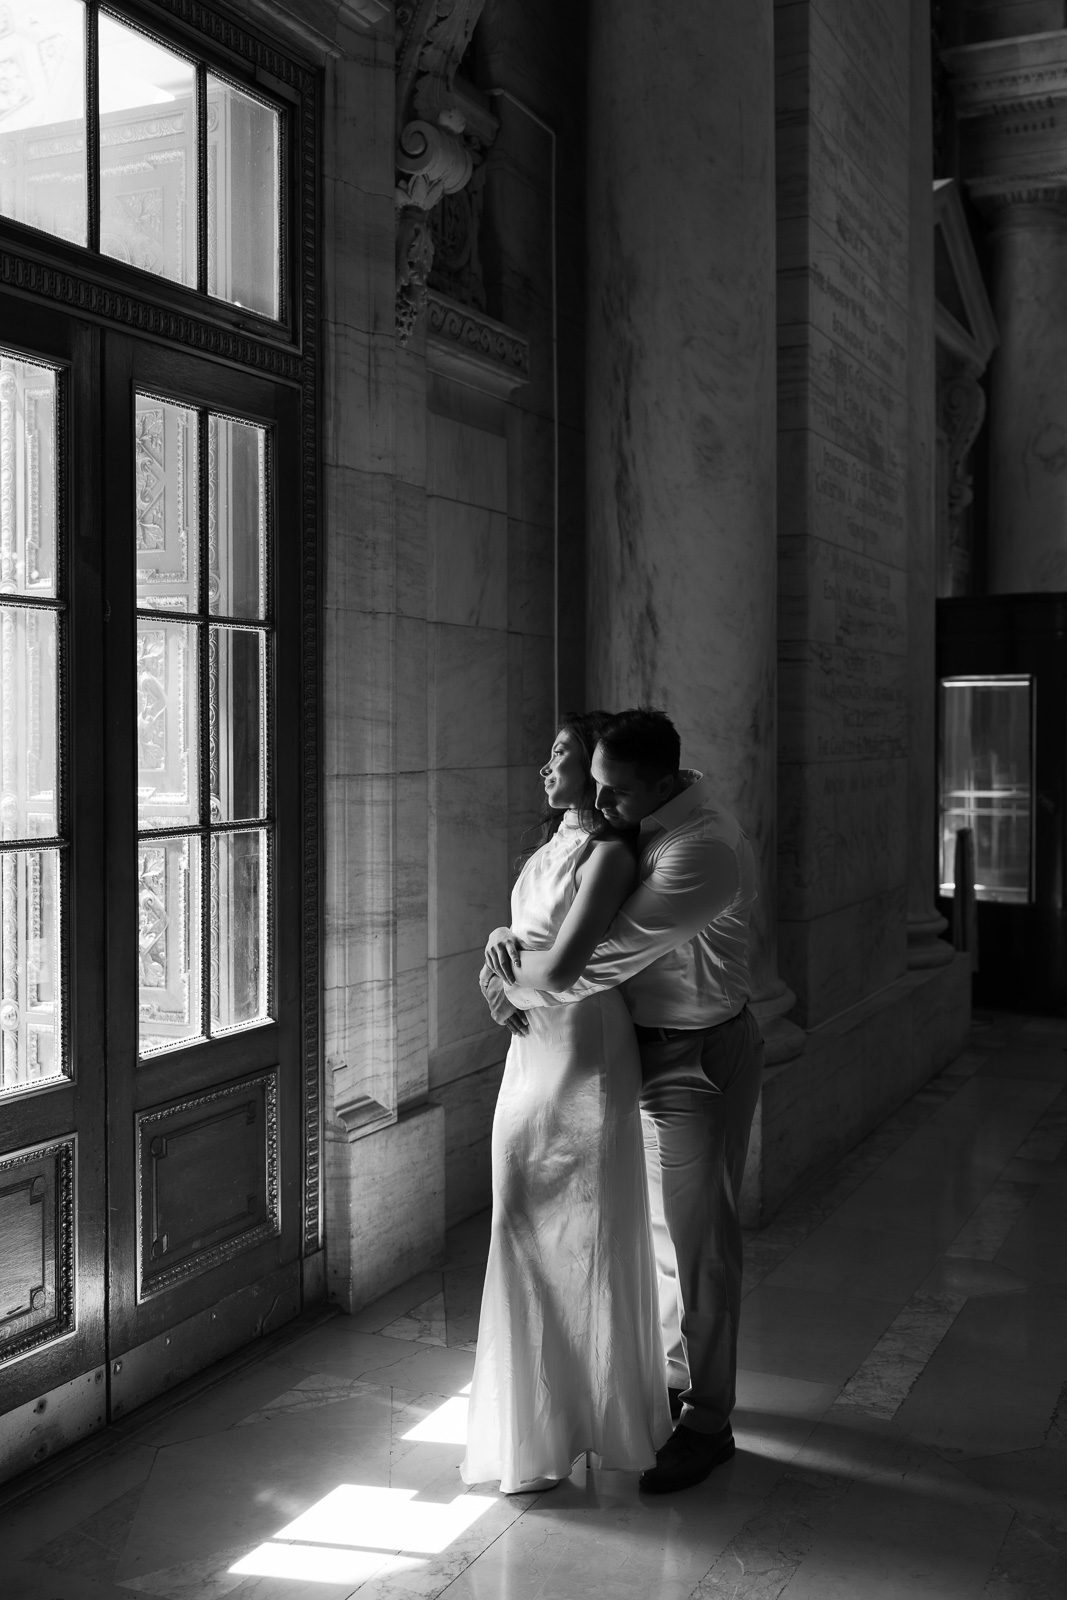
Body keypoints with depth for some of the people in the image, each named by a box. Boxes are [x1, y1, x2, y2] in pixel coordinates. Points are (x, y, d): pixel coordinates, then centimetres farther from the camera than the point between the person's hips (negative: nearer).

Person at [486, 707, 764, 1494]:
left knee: (699, 1242, 1)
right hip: (651, 1050, 9)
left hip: (699, 1061, -9)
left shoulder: (704, 852, -30)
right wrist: (517, 937, -5)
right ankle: (674, 1379, 38)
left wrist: (520, 989, -15)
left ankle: (707, 1423, 16)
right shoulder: (648, 817, -1)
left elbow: (606, 956, -30)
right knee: (660, 1229, 20)